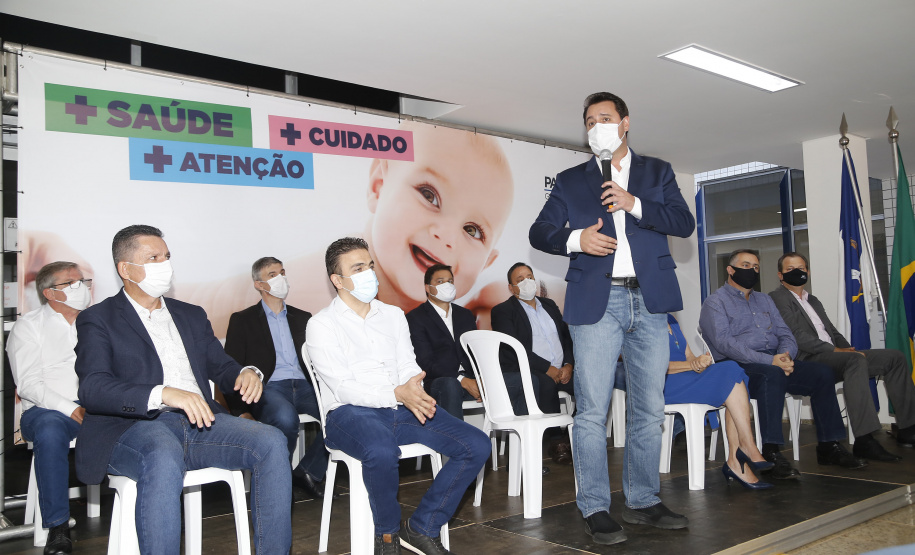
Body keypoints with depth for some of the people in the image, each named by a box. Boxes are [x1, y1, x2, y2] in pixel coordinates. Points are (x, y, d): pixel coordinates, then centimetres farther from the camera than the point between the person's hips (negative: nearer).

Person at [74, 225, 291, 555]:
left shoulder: (192, 316, 24)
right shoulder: (98, 320, 6)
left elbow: (221, 367, 23)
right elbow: (92, 389, -10)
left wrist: (246, 374, -4)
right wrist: (163, 394, -28)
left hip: (199, 422, 5)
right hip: (134, 428, -4)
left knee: (271, 441, -21)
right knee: (164, 458, -39)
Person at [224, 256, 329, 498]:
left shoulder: (302, 318, 24)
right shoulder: (242, 320, 13)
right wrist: (239, 409, -10)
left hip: (303, 386, 4)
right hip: (269, 387, -3)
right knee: (286, 417, -38)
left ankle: (307, 471, -7)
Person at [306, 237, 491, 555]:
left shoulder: (393, 315, 17)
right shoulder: (321, 325, 0)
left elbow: (408, 366, 10)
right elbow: (342, 387, -11)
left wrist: (415, 392, -15)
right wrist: (397, 394, -25)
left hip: (402, 409, 5)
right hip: (351, 413, -5)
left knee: (477, 446, -13)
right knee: (382, 452, -39)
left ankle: (421, 528, 0)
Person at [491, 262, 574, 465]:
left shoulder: (549, 305, 23)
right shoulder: (503, 311, 3)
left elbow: (567, 337, 17)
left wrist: (568, 364, -3)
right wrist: (547, 368, -16)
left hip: (561, 371, 6)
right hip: (525, 372, -5)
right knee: (546, 383, -37)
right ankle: (557, 439, -19)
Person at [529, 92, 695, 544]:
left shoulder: (657, 172, 15)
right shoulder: (570, 180, 14)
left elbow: (685, 223, 4)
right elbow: (539, 232, 10)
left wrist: (634, 204, -10)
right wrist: (575, 239, -11)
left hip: (649, 302, 2)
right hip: (596, 301, -1)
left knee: (649, 409, 8)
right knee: (592, 410, -4)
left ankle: (642, 502, 21)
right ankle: (595, 508, 7)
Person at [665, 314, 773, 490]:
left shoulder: (671, 321, 22)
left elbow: (689, 356, 16)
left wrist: (699, 362, -8)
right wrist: (692, 364, -22)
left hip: (688, 378, 8)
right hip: (665, 385, -8)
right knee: (730, 370, -22)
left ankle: (735, 461, -22)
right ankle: (748, 447, -20)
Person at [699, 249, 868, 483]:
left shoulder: (764, 300, 25)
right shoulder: (715, 302, 1)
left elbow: (784, 334, 16)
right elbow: (724, 343, -14)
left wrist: (785, 356, -9)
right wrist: (769, 360, -23)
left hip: (774, 363, 7)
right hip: (738, 367, -7)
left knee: (822, 373, -13)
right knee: (772, 375, -36)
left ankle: (829, 446, -6)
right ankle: (771, 453, -34)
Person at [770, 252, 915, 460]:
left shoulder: (813, 301, 29)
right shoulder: (777, 298, -1)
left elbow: (833, 332, 24)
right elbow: (797, 336, -12)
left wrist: (849, 349, 4)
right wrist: (834, 350, -17)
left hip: (834, 356, 9)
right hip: (808, 361, -9)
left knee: (894, 356, -1)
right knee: (856, 360, -35)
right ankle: (864, 441, -39)